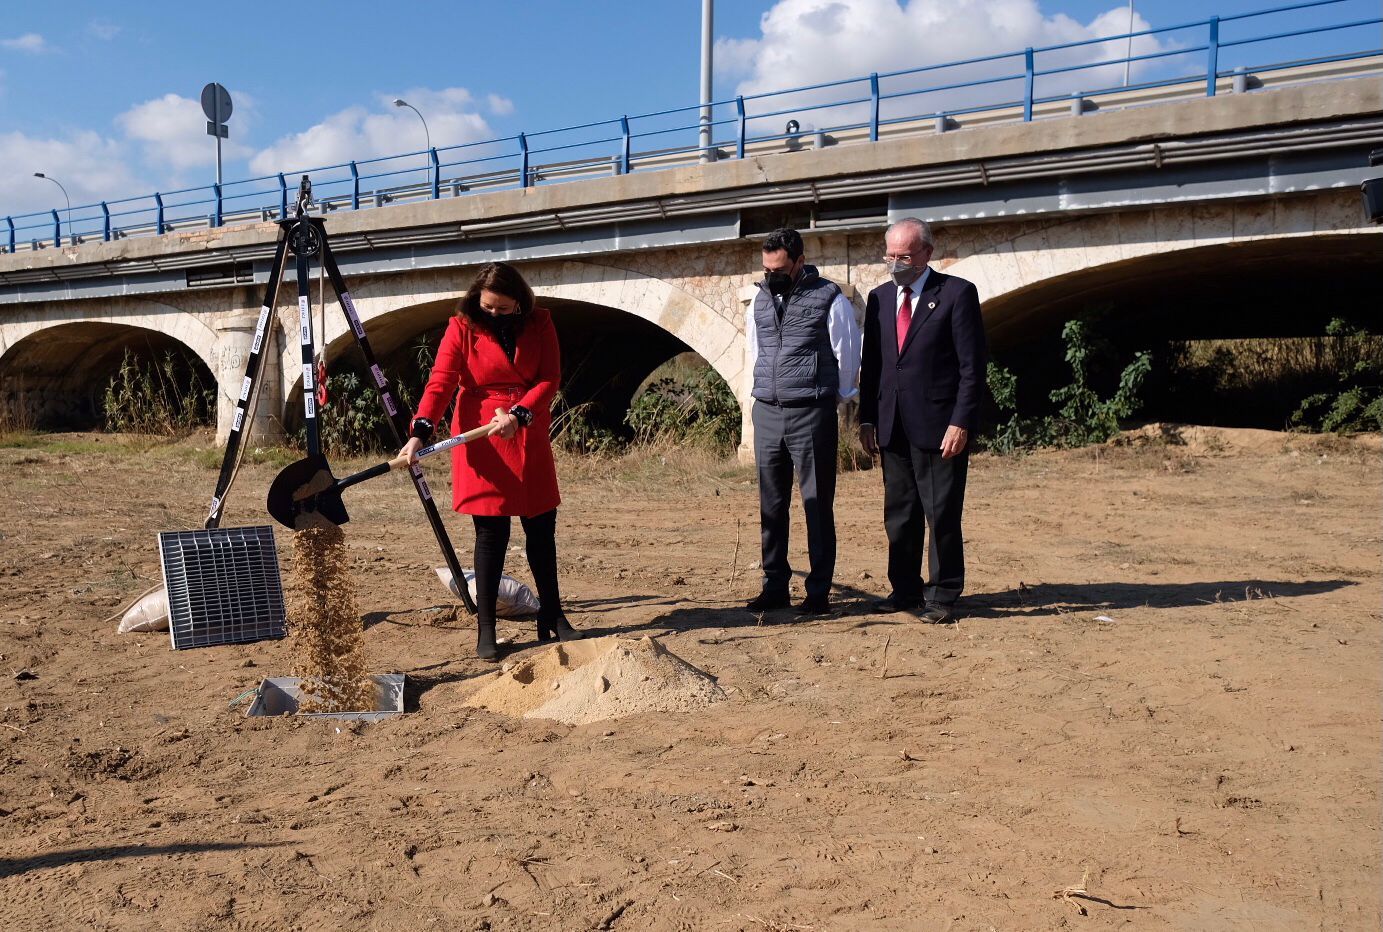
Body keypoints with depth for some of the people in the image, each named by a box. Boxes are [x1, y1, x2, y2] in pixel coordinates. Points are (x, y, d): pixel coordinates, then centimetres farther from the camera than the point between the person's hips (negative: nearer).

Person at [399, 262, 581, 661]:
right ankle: (485, 630, 6)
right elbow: (440, 382, -15)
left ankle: (551, 617, 26)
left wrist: (519, 414, -19)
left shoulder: (539, 324, 2)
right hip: (481, 440, -3)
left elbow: (549, 378, -4)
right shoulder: (462, 328, -6)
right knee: (491, 533, -4)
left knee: (542, 529, 11)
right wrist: (420, 432, -29)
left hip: (530, 439, 3)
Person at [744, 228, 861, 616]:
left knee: (817, 504, 0)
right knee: (771, 504, 8)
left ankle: (819, 592, 6)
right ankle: (775, 586, 17)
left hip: (811, 413, -5)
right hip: (766, 413, 5)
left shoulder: (829, 299, -4)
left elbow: (848, 357, 2)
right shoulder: (760, 300, 12)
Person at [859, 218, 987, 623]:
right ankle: (905, 590, 23)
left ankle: (942, 596, 13)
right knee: (899, 515, 11)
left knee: (942, 516, 1)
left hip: (940, 427, -5)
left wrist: (960, 423, -13)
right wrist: (867, 419, 9)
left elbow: (972, 365, -7)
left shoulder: (957, 293, -3)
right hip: (893, 428, 5)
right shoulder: (879, 297, 13)